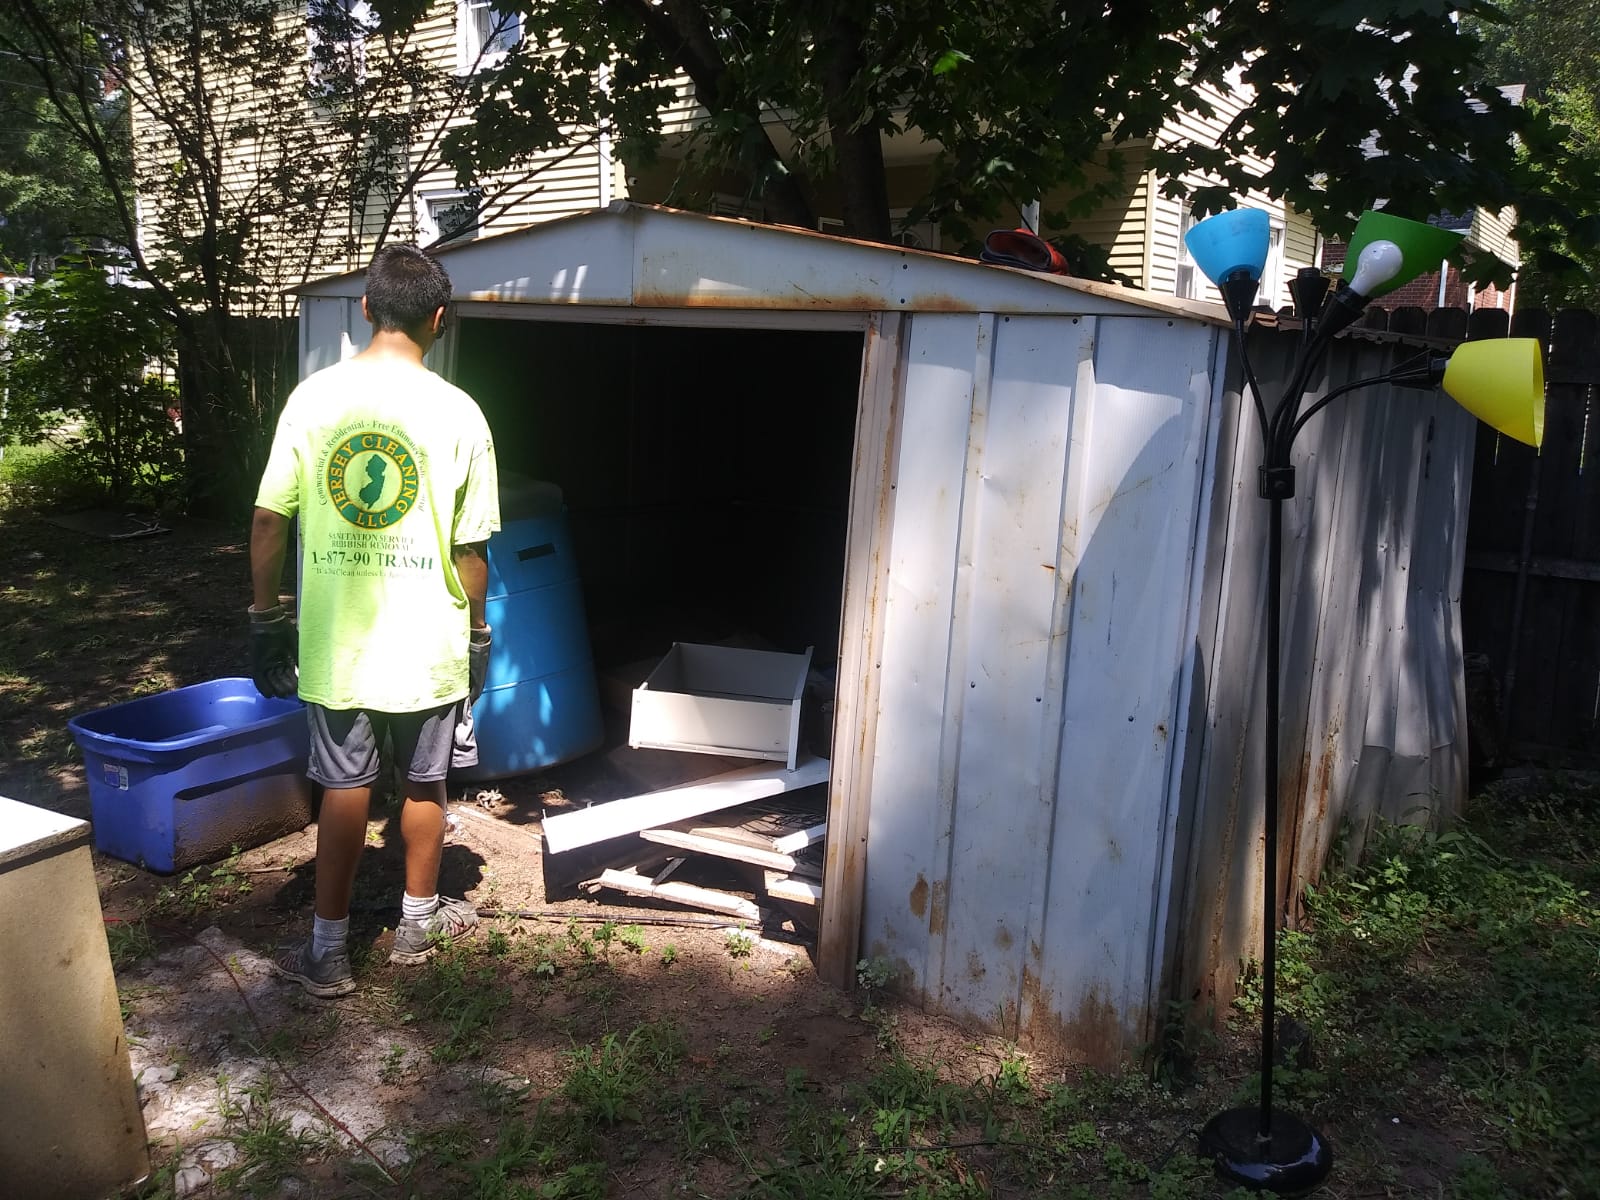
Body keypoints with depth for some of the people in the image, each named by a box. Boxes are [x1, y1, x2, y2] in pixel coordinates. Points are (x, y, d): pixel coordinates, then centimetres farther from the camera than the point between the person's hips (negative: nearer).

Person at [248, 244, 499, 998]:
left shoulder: (314, 397, -4)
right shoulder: (457, 412, -8)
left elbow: (269, 520, -2)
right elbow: (470, 546, -5)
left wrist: (266, 616, 9)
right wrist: (477, 635, 8)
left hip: (336, 639, 1)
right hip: (428, 643, -1)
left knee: (344, 787, 12)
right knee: (425, 785, 17)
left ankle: (327, 951, 18)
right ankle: (418, 921, 33)